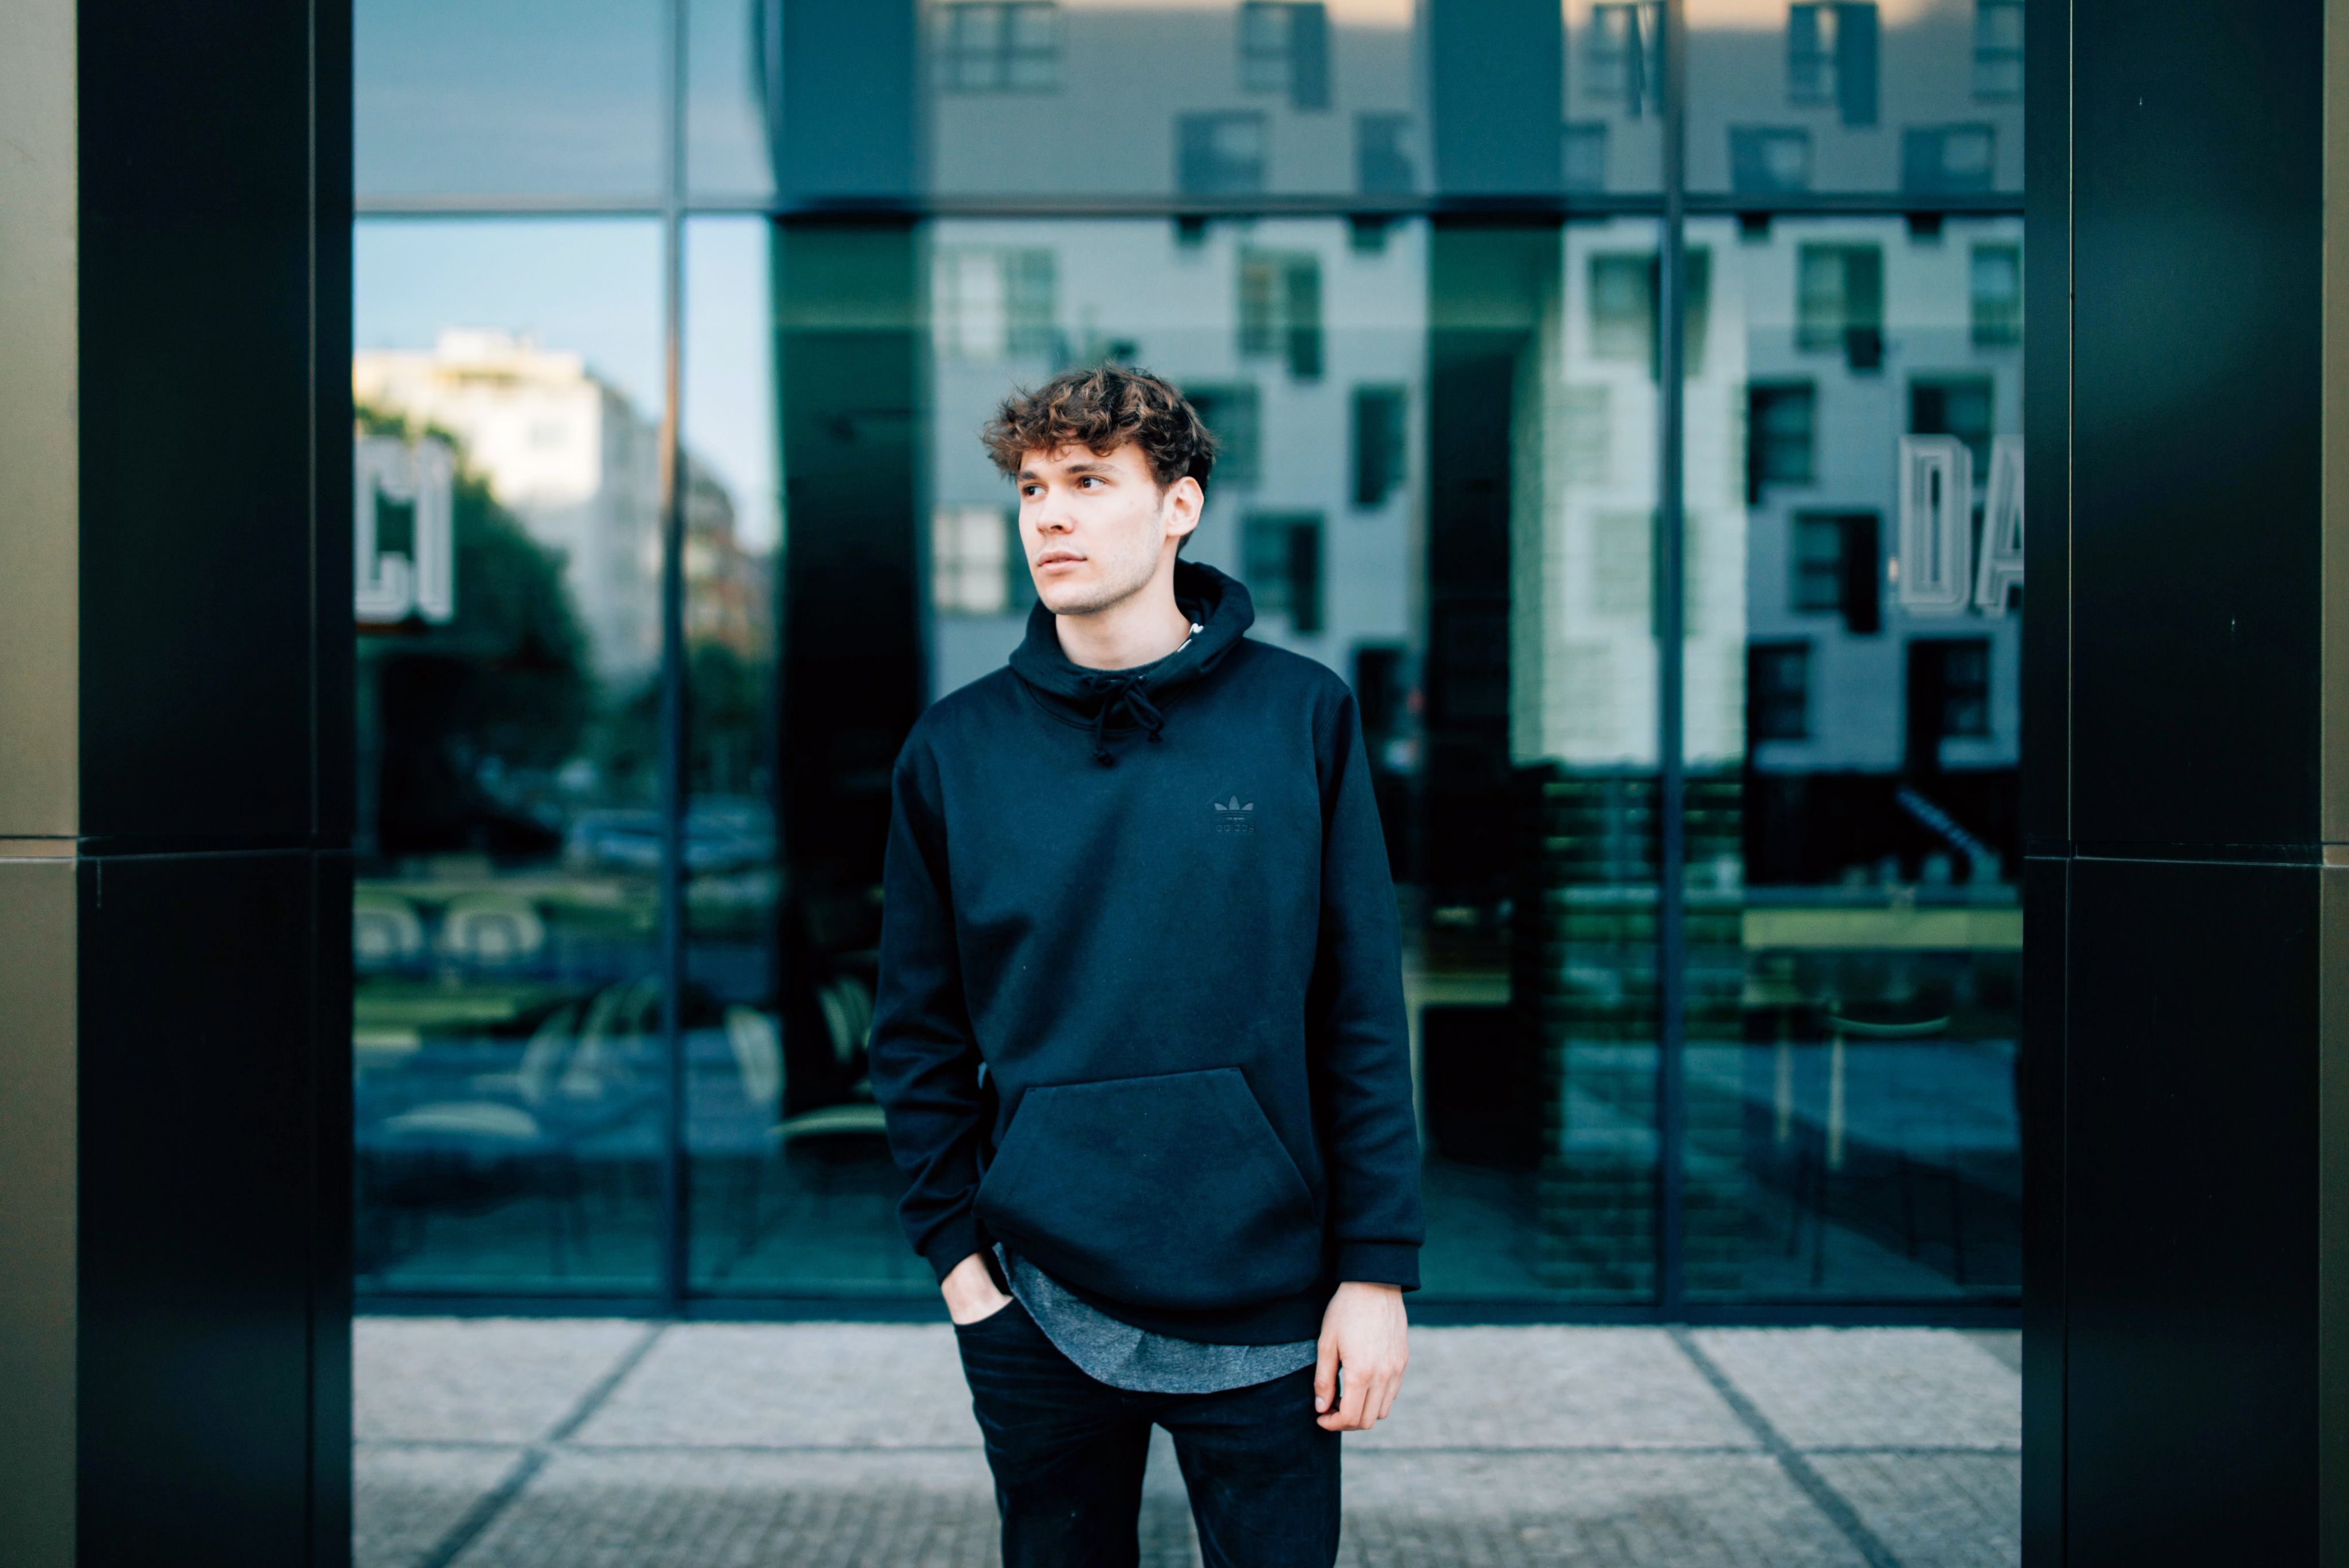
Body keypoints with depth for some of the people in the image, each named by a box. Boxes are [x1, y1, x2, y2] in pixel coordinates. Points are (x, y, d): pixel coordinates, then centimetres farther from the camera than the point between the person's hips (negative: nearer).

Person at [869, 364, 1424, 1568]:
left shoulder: (1300, 715, -2)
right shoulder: (958, 748, 2)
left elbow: (1363, 1017, -2)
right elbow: (920, 1033, 6)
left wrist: (1378, 1269, -5)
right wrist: (953, 1247, -2)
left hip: (1263, 1301, -1)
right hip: (1036, 1302, 1)